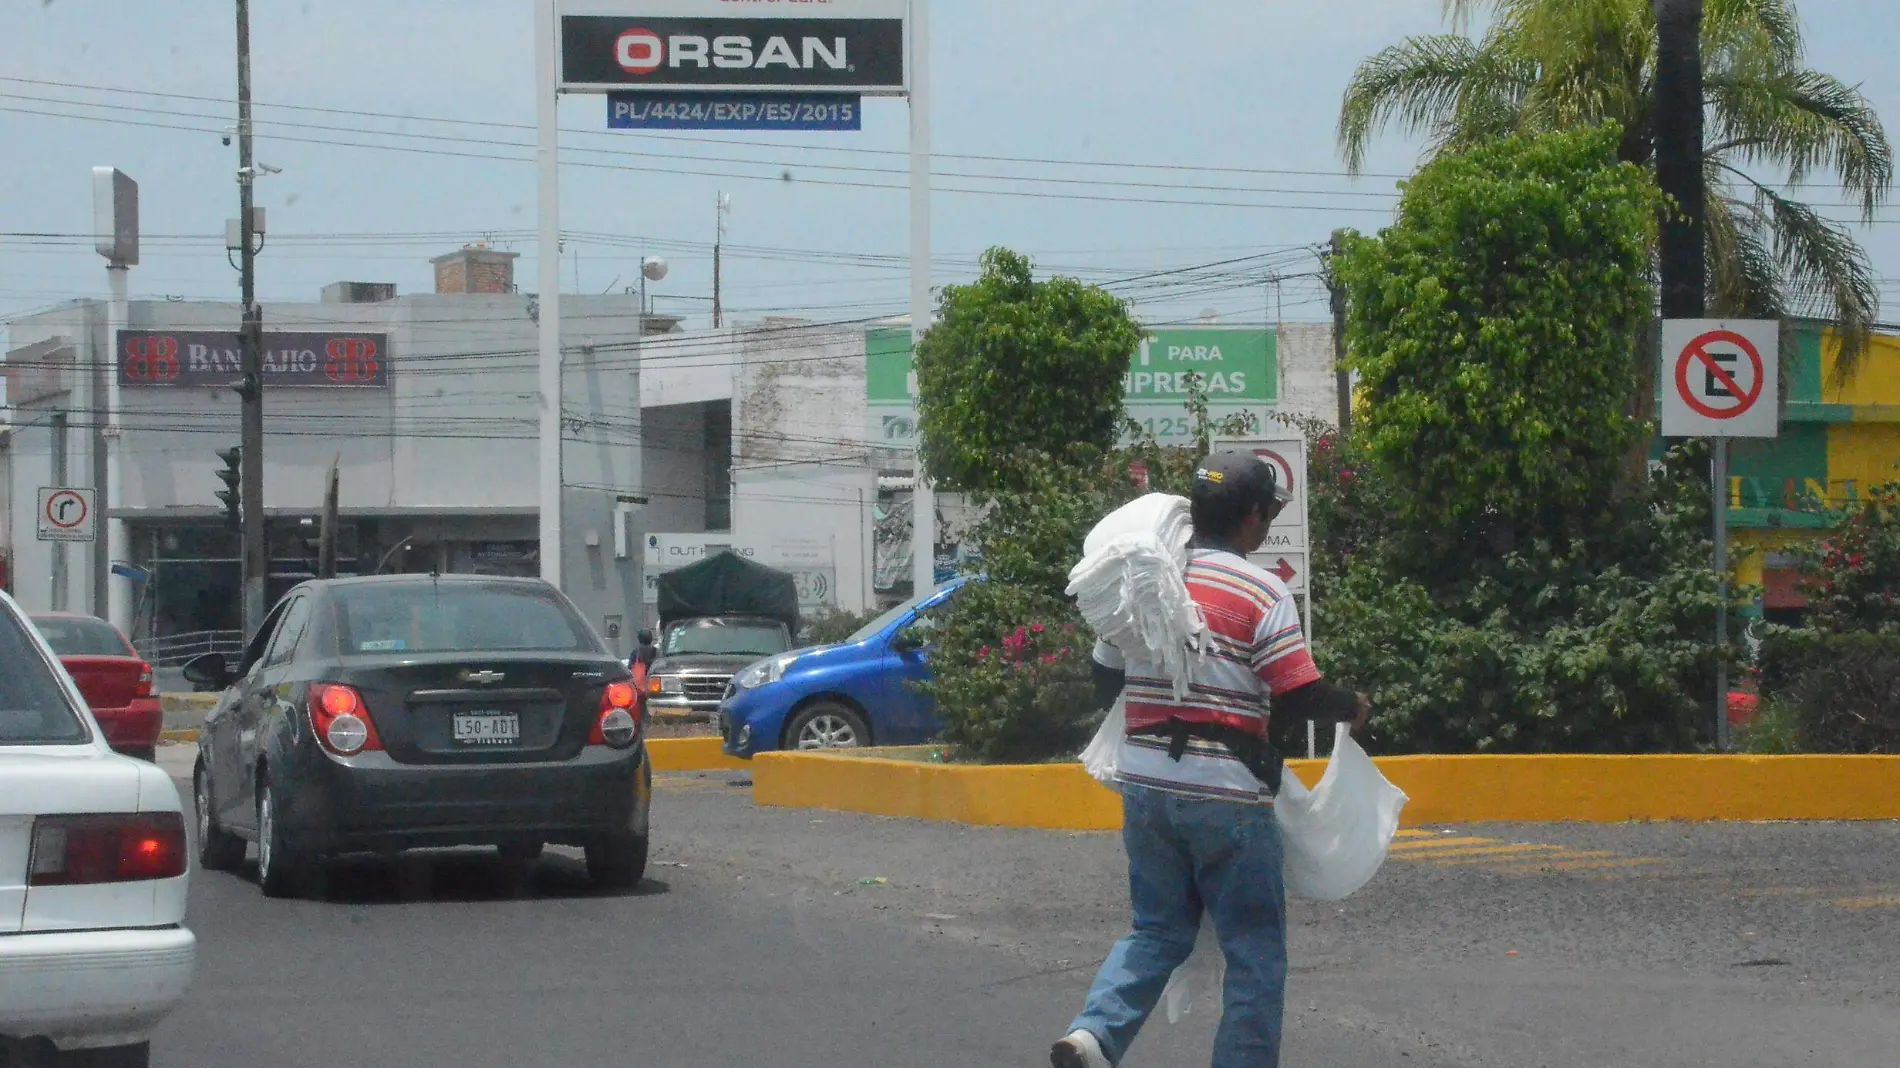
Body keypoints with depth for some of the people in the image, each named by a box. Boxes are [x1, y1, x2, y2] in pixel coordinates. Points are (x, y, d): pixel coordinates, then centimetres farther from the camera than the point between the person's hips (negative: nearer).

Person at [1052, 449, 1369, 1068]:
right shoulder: (1262, 594, -10)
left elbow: (1106, 683, 14)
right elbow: (1298, 696, -12)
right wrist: (1352, 708, 8)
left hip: (1145, 783, 5)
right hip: (1225, 790, -5)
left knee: (1157, 930, 16)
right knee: (1255, 950, 7)